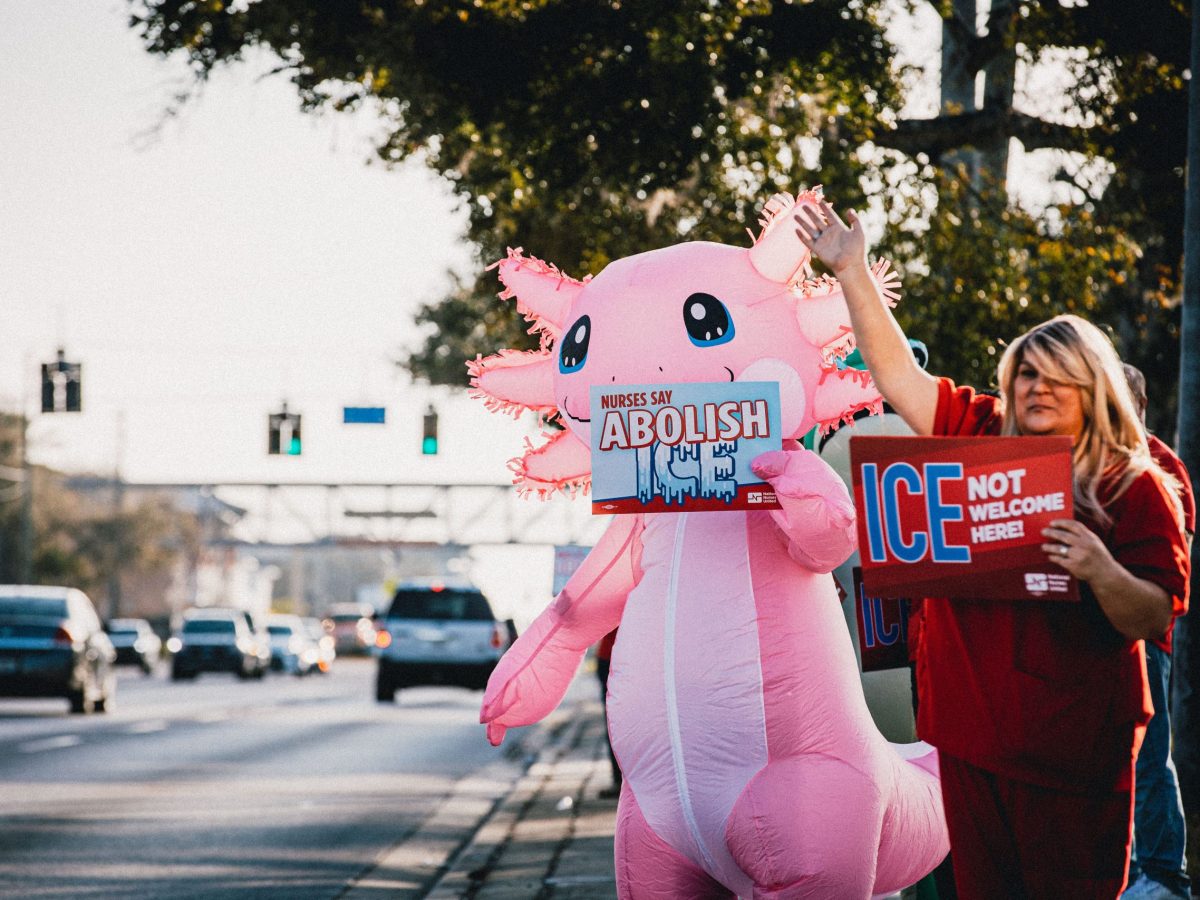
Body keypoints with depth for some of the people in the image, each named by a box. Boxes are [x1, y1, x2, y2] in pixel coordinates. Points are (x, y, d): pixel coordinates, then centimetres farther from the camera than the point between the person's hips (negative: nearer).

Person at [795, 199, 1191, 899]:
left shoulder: (1135, 486, -3)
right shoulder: (979, 437, 8)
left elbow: (1154, 620, -8)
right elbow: (897, 371, 8)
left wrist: (1101, 571, -26)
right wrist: (853, 271, 4)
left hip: (1072, 747, -4)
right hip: (968, 732, 4)